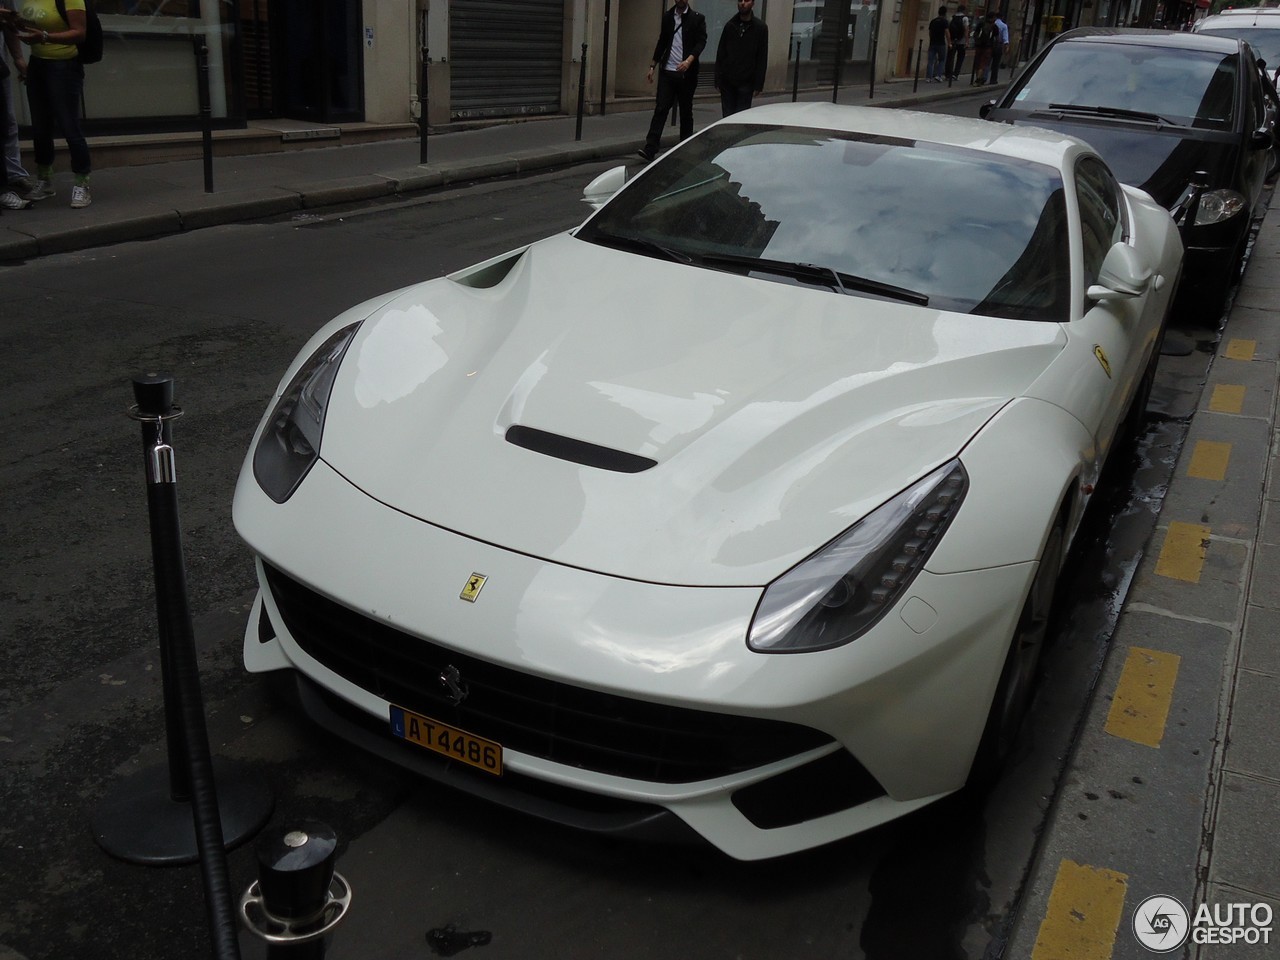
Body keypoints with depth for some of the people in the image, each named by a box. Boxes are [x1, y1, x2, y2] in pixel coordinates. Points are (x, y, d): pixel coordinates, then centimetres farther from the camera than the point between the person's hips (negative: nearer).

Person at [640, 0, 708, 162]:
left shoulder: (697, 19, 0)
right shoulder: (667, 17, 11)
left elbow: (701, 42, -9)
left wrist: (689, 60, -26)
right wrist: (653, 65, 16)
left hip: (686, 73, -2)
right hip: (667, 71, 2)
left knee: (686, 111, 7)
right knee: (660, 109, -7)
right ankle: (650, 148, -12)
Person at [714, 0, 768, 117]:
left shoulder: (760, 27, 0)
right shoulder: (730, 25, 6)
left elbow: (762, 59, -1)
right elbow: (720, 54, 8)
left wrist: (758, 85, -7)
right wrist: (718, 80, 0)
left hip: (746, 82, -2)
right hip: (727, 81, 2)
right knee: (727, 116, 2)